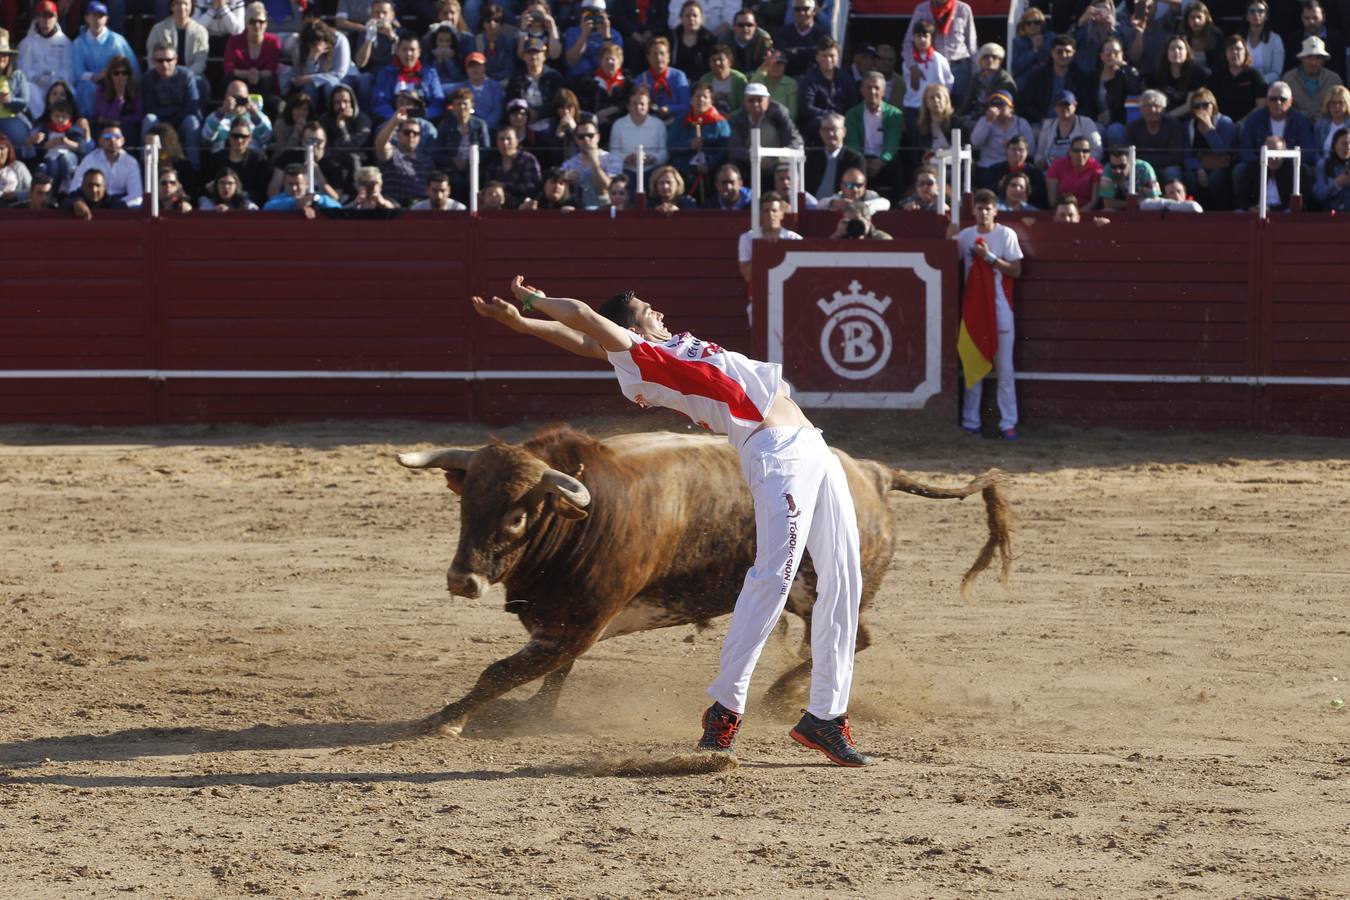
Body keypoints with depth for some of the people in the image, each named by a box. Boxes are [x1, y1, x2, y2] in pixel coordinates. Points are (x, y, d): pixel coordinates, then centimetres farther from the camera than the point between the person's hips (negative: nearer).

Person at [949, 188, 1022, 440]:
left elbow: (1016, 270, -5)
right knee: (972, 367, 6)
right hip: (973, 308, 3)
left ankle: (1008, 423, -4)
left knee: (1004, 369, -4)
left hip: (1000, 309, -3)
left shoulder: (1006, 235, -2)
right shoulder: (965, 236, 7)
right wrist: (949, 240, -4)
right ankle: (970, 422, 11)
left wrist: (990, 258, -14)